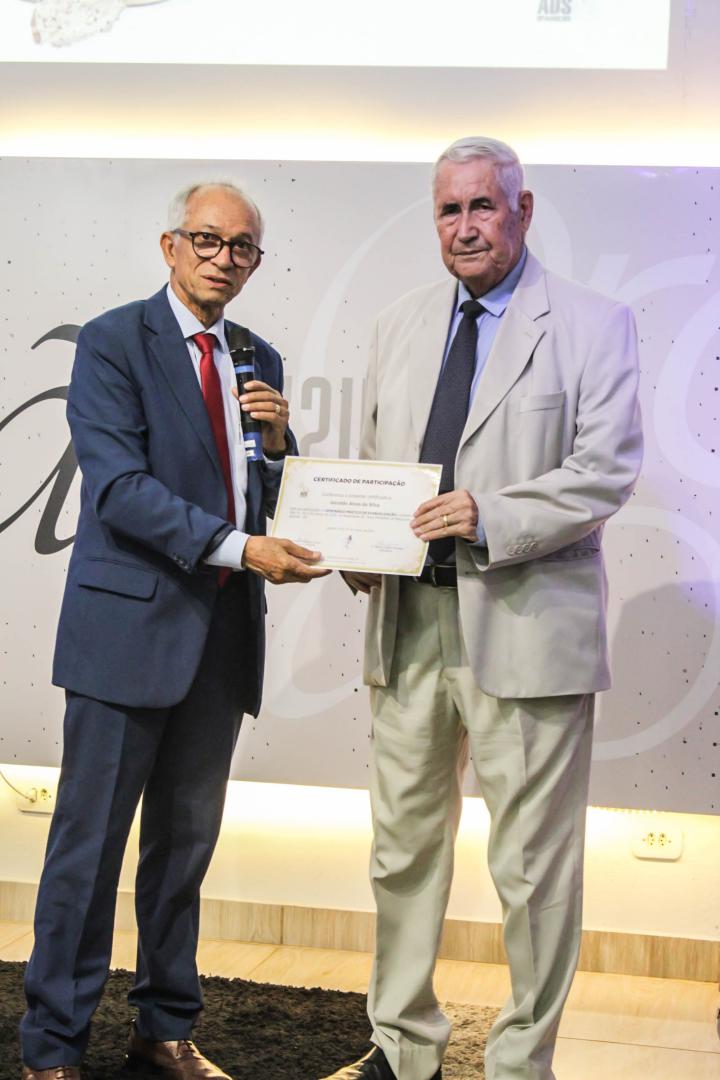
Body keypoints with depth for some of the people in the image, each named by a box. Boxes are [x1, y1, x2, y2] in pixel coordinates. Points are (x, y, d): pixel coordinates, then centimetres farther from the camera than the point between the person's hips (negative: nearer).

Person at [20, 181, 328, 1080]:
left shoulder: (259, 362, 14)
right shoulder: (112, 343, -5)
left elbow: (277, 499, 17)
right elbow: (118, 488, -15)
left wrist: (279, 440, -4)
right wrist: (238, 548, -22)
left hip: (223, 633, 6)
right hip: (130, 626, -6)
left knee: (186, 839, 14)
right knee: (90, 842, 0)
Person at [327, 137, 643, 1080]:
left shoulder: (592, 324, 0)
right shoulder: (400, 327, 16)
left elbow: (606, 470, -10)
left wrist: (490, 517, -21)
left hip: (525, 623, -5)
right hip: (408, 617, 6)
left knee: (531, 865, 2)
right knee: (404, 846, 14)